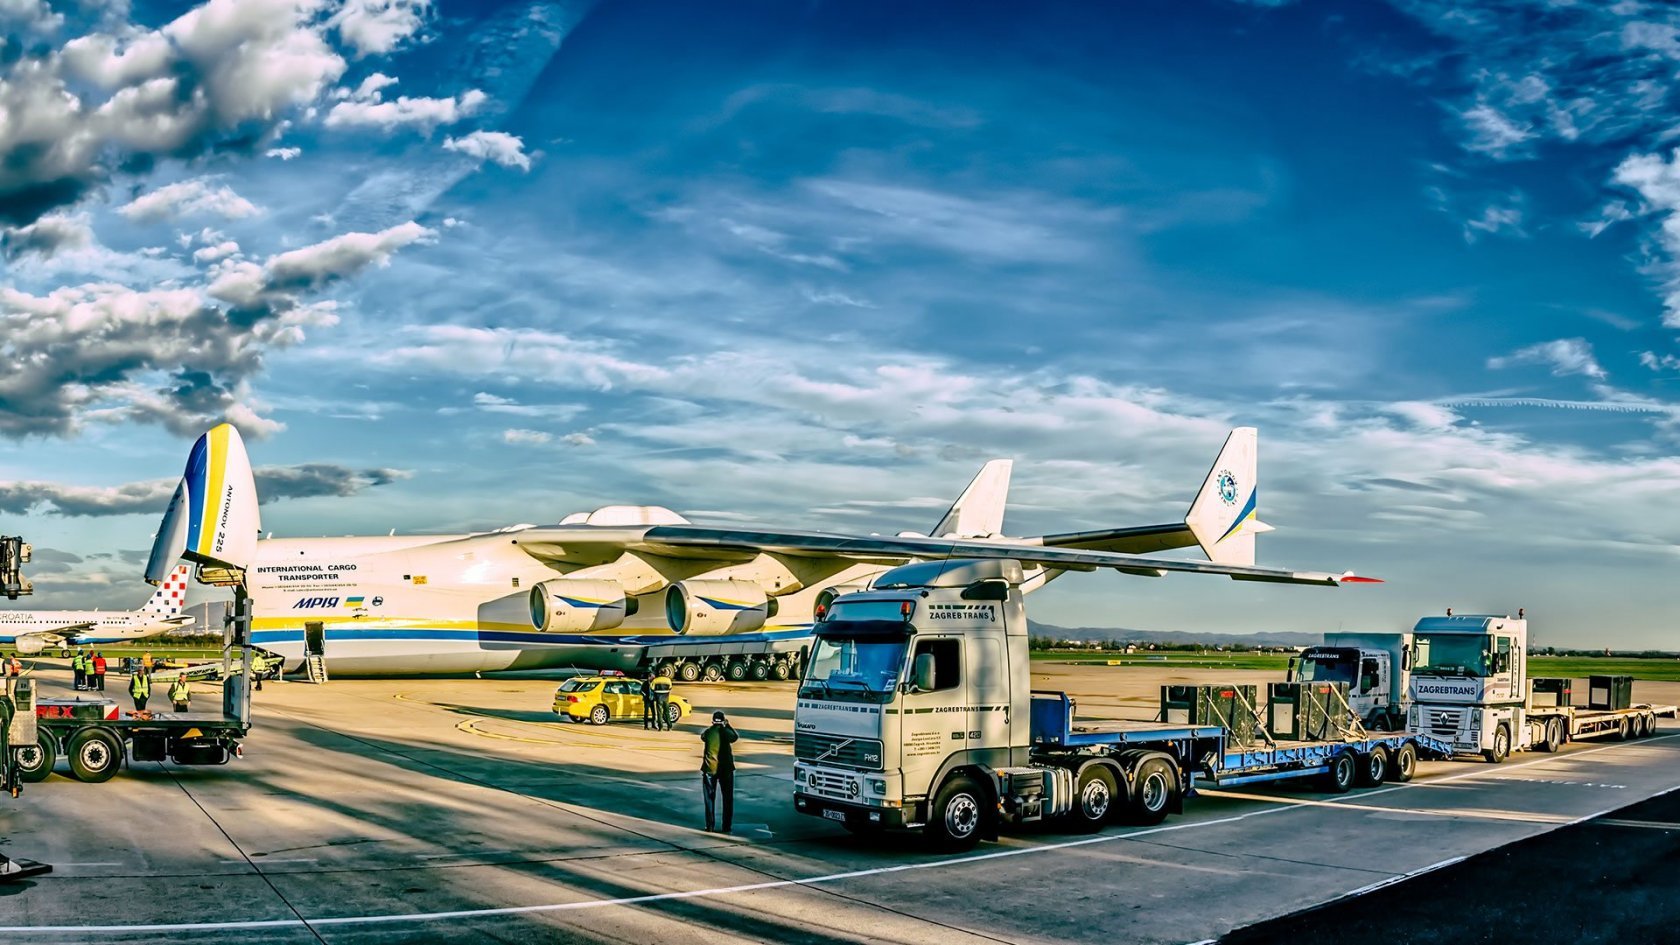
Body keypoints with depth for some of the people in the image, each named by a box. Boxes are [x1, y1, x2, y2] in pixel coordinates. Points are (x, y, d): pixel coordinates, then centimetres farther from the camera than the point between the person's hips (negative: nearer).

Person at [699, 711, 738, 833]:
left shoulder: (707, 732, -7)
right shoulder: (726, 732, -10)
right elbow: (735, 737, 10)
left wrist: (713, 727, 18)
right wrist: (728, 725, 15)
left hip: (709, 768, 1)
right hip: (726, 768, -1)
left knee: (710, 798, 10)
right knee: (728, 798, 10)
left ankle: (709, 826, 8)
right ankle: (726, 826, 9)